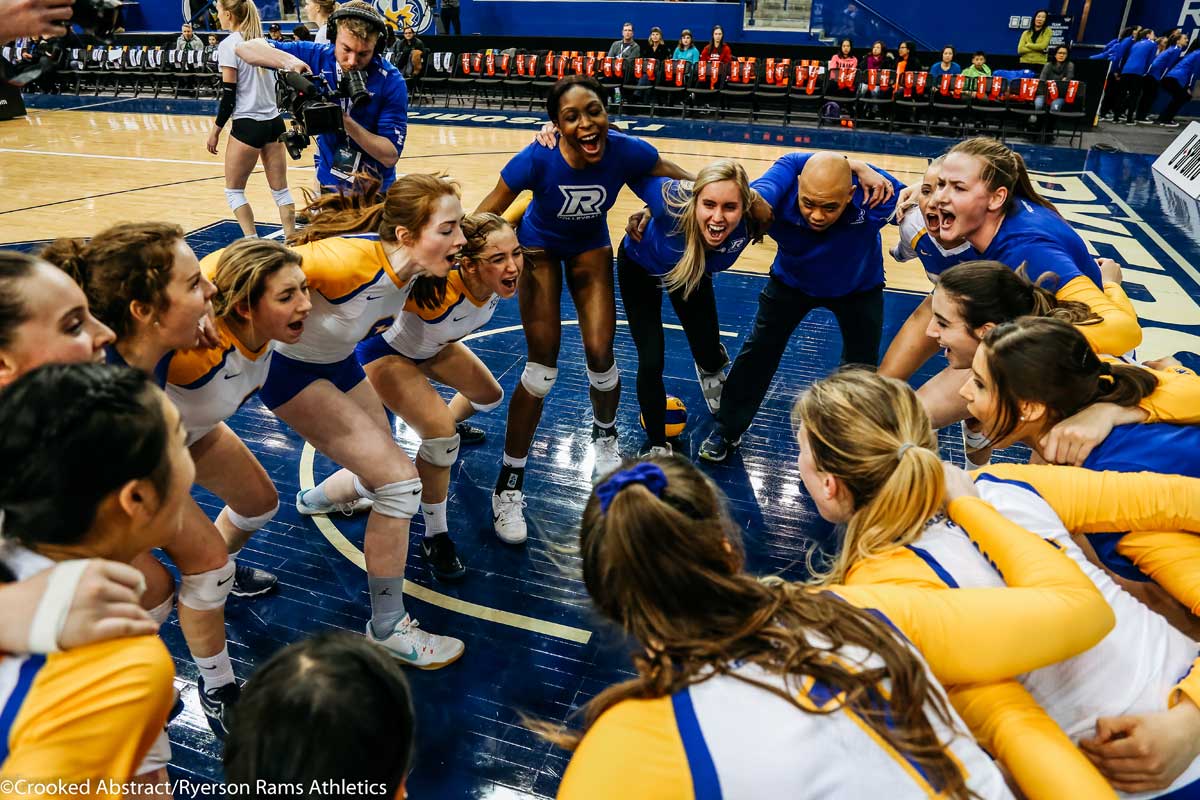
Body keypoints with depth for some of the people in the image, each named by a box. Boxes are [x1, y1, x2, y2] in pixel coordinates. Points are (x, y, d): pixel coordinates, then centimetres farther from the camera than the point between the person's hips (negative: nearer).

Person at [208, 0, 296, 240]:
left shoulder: (229, 44, -9)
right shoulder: (262, 40, 10)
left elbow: (229, 95, -12)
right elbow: (275, 83, 13)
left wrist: (216, 130, -5)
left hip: (248, 125, -6)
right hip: (274, 121, 6)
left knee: (234, 190, 8)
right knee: (280, 189, 7)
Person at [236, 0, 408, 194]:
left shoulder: (391, 81, -20)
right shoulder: (317, 56, -10)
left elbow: (391, 155, -22)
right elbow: (244, 47, -6)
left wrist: (345, 121, -33)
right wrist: (288, 60, -25)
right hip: (326, 181, 3)